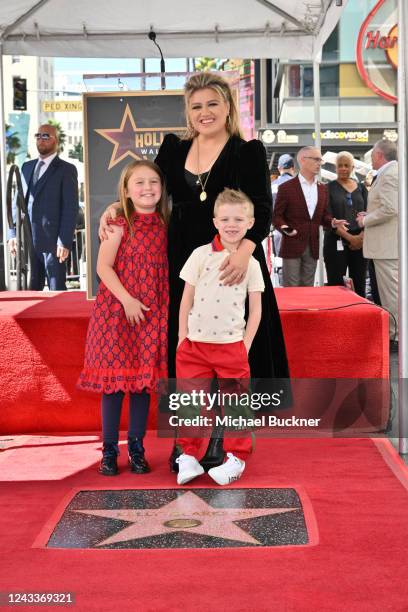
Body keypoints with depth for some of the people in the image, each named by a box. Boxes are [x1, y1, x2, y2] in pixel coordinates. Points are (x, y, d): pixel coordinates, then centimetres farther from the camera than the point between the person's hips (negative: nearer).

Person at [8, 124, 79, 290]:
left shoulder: (66, 169, -1)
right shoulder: (27, 167, 16)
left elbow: (71, 208, -7)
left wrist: (64, 242, -14)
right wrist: (13, 234, 7)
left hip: (52, 241, -5)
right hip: (27, 241, 5)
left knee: (57, 292, 0)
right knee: (31, 291, 10)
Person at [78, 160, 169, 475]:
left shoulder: (164, 225, 5)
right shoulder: (120, 225, -6)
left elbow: (167, 267, 11)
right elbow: (104, 267, -10)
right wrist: (127, 300, -17)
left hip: (151, 313, 3)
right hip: (117, 310, -3)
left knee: (144, 378, 7)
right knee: (114, 379, 3)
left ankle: (137, 447, 19)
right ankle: (109, 449, 13)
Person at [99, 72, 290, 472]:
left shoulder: (249, 152, -2)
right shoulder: (173, 149, 9)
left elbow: (261, 210, -11)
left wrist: (243, 251, -27)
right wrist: (115, 208, -4)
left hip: (230, 264, -3)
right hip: (183, 264, 3)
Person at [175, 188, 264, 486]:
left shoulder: (251, 263, 1)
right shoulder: (201, 255, -1)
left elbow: (256, 308, 6)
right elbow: (187, 299, 3)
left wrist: (246, 344, 0)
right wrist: (182, 336, 1)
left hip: (232, 345, 0)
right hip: (196, 343, 0)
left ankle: (237, 457, 20)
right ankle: (189, 455, 20)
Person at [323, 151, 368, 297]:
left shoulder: (361, 188, 14)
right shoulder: (329, 188, 3)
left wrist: (362, 236, -9)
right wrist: (349, 237, -13)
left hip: (360, 242, 3)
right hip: (336, 243, -3)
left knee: (359, 286, 3)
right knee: (336, 285, -6)